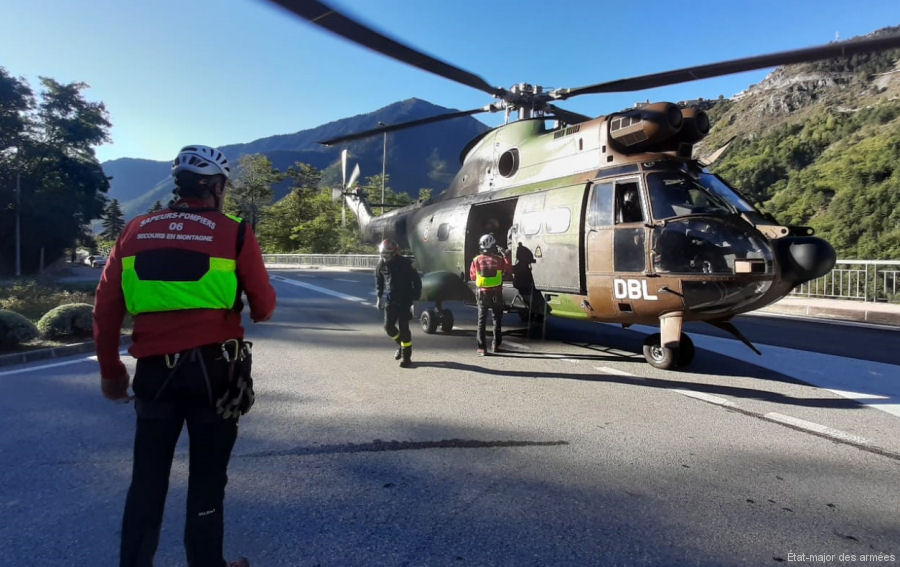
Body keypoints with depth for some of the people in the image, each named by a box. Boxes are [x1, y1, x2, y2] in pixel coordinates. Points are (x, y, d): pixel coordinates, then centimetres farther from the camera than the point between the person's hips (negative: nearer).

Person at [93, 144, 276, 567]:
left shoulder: (135, 230, 6)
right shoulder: (234, 232, -6)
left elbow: (105, 307, 7)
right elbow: (264, 306, -3)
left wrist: (110, 368, 17)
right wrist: (254, 312, 21)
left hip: (153, 370, 3)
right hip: (214, 369, -3)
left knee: (147, 477, 17)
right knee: (207, 477, 12)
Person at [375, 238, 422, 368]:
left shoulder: (406, 263, -15)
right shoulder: (382, 264, 0)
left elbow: (417, 282, -10)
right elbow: (378, 280, 18)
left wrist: (415, 299, -13)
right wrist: (379, 296, 15)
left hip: (404, 300, -5)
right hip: (390, 300, 5)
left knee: (403, 328, -6)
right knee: (388, 327, 1)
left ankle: (406, 357, 6)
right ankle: (401, 344, 30)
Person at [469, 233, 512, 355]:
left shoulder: (476, 260, -5)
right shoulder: (499, 259, -6)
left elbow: (472, 276, 7)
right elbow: (509, 272, 7)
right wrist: (506, 257, 14)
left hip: (482, 293, 0)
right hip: (496, 293, 0)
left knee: (482, 320, 4)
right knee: (497, 319, 15)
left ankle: (480, 347, -1)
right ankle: (495, 345, 21)